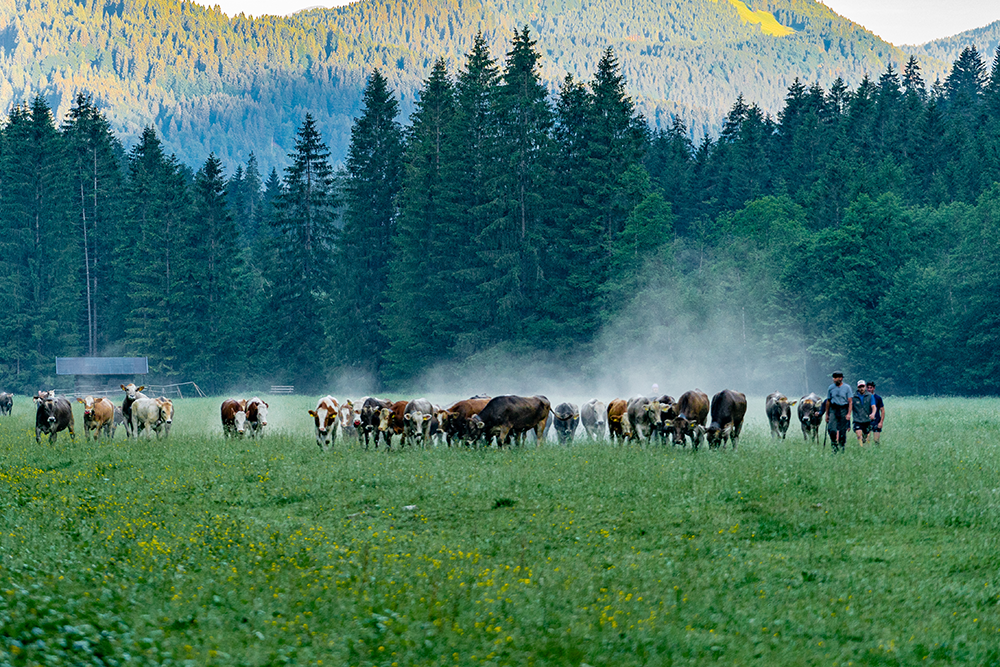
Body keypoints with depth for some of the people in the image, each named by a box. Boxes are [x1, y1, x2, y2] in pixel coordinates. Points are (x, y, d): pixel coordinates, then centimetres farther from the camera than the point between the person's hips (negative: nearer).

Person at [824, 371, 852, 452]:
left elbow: (850, 402, -1)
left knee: (842, 431, 1)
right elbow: (828, 401, 14)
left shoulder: (847, 388, 0)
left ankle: (842, 447, 12)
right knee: (831, 429, -15)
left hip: (843, 410, -1)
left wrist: (849, 413, -10)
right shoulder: (830, 388, 7)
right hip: (833, 410, 1)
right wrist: (826, 414, 13)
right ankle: (834, 445, -1)